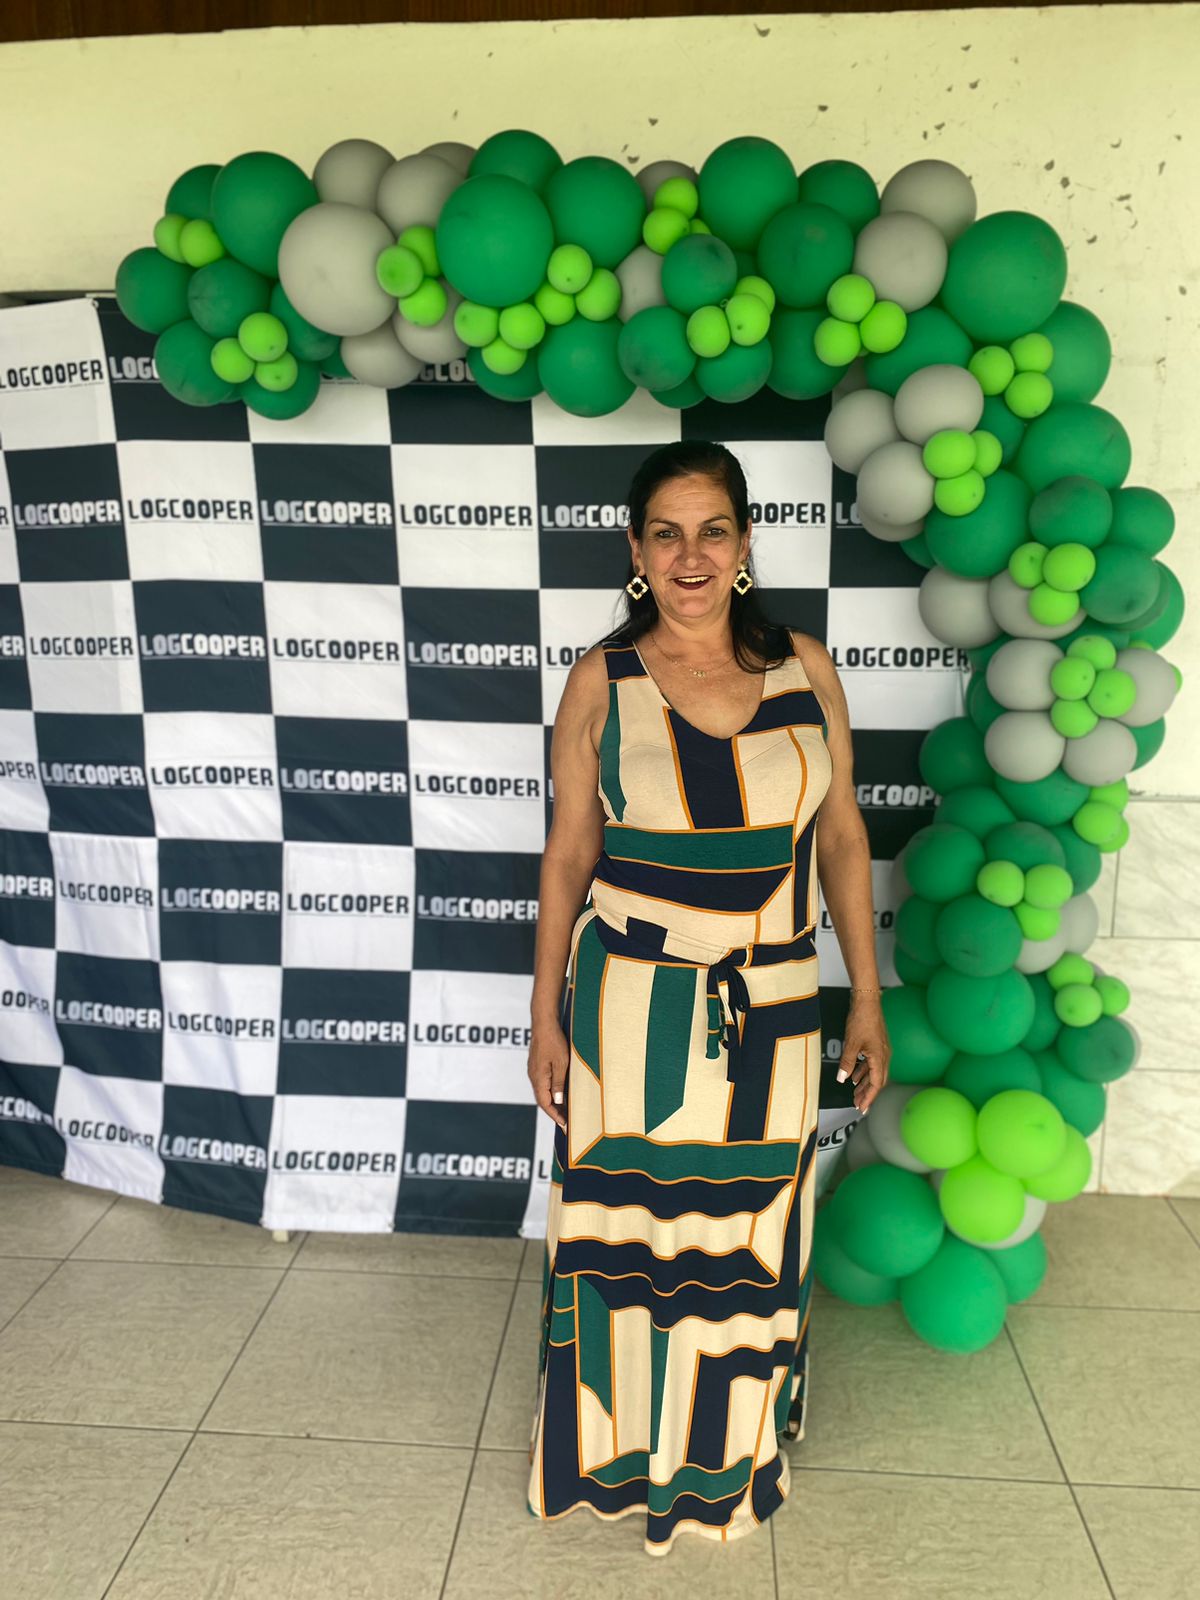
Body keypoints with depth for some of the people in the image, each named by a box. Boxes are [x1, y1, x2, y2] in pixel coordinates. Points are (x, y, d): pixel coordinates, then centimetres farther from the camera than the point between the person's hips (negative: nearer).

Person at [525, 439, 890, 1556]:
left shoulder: (804, 669, -1)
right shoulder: (601, 682, -6)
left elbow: (842, 838, 4)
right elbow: (568, 857, -1)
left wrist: (867, 998, 4)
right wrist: (547, 1017, 0)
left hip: (772, 1010, 2)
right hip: (632, 1002, -1)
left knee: (751, 1235, 17)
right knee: (629, 1227, 12)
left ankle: (733, 1456, 44)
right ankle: (627, 1450, 41)